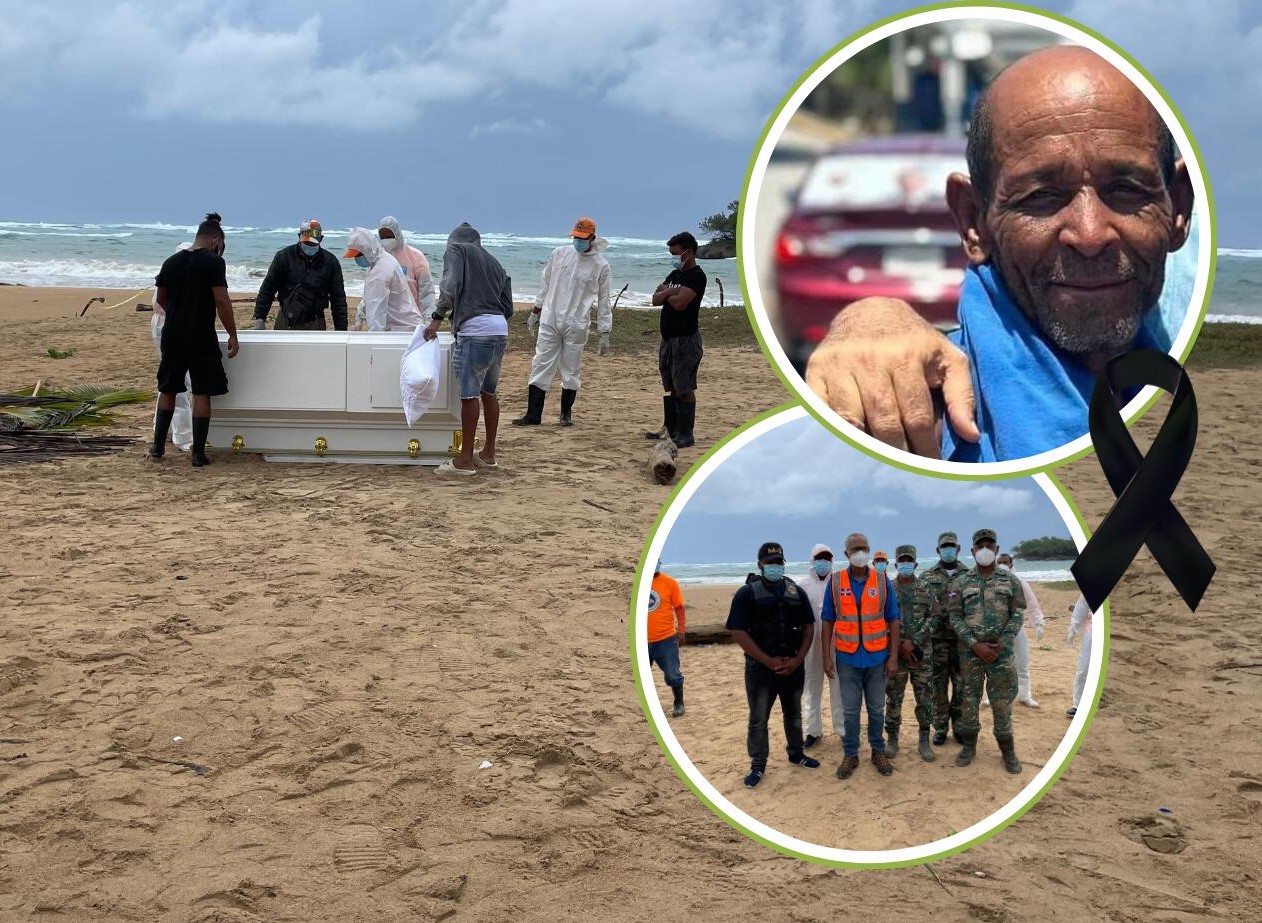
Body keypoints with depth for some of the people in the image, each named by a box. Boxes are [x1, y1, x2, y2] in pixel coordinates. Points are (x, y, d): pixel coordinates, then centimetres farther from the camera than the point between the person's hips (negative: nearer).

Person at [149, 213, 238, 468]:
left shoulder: (171, 262, 8)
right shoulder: (214, 262, -10)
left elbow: (160, 299, 17)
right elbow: (221, 301, -15)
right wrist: (232, 335, -9)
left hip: (172, 335, 5)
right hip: (201, 337, -5)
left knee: (167, 390, 17)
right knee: (202, 393, 1)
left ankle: (158, 445, 22)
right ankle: (198, 453, -1)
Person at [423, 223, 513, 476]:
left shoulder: (456, 250, 8)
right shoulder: (494, 262, 26)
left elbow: (450, 286, -10)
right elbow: (508, 307, 21)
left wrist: (438, 317, -4)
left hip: (475, 329, -7)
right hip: (500, 329, 7)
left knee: (469, 394, -5)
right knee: (488, 392, 17)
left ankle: (465, 460, -4)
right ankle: (488, 454, 24)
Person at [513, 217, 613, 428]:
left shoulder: (601, 265, -1)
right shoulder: (559, 254, 6)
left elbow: (603, 301, 2)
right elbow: (545, 284, 15)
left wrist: (605, 334, -1)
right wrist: (535, 312, 15)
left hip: (576, 325, -2)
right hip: (550, 321, 2)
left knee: (571, 371, 4)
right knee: (541, 366, -1)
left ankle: (566, 414, 16)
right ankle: (533, 414, 0)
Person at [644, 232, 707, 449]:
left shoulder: (696, 276, -12)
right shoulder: (675, 274, 16)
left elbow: (679, 302, -23)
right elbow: (656, 299, 10)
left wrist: (665, 293, -3)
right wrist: (669, 292, -10)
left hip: (686, 339, -9)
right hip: (669, 339, 9)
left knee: (684, 388, -8)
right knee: (670, 386, 14)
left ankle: (686, 435, -5)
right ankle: (670, 429, 23)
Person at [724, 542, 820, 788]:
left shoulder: (796, 591, 6)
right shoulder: (747, 593, -6)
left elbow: (808, 627, 6)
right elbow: (738, 631, -13)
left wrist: (797, 659, -8)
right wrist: (769, 661, -16)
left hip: (793, 665, 4)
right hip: (761, 667, -4)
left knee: (793, 713, 18)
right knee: (758, 719, 3)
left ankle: (796, 754, 34)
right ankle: (758, 766, 11)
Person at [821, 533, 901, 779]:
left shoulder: (882, 581, -1)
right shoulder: (835, 582, -2)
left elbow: (893, 621, 1)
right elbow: (828, 622, 2)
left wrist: (893, 657, -4)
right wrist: (827, 657, -3)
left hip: (876, 657, 0)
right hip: (847, 659, 0)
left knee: (876, 709, 10)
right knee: (850, 710, 7)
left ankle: (878, 752, 22)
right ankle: (850, 755, 17)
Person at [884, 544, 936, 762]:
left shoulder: (926, 589, 4)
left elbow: (932, 619, -2)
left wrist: (913, 641, -13)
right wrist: (899, 644, -12)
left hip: (922, 652, 0)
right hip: (895, 651, 0)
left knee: (925, 697, 3)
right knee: (893, 697, 3)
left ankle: (924, 740, 12)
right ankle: (892, 739, 14)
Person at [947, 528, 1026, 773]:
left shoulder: (1010, 581, 3)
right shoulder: (962, 582, 2)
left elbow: (1017, 616, 0)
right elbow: (954, 616, -2)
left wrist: (1000, 645, -11)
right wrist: (975, 645, -12)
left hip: (1001, 651, -1)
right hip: (970, 652, 1)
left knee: (1002, 702, 1)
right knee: (969, 699, 6)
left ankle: (1008, 750, 12)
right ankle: (969, 746, 18)